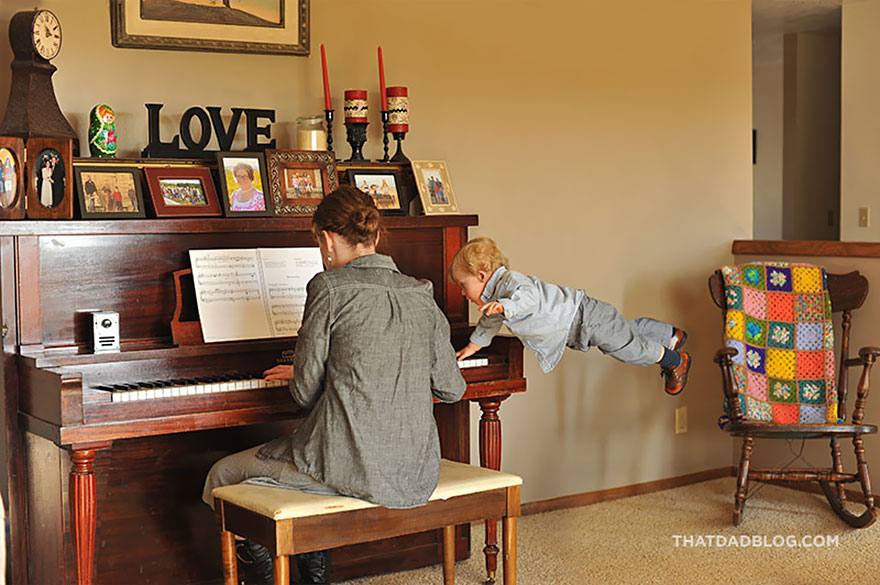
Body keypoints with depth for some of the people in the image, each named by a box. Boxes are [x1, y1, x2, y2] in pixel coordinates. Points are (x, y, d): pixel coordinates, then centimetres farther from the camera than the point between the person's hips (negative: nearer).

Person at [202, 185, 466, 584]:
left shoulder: (330, 288, -9)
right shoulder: (421, 295, 6)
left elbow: (306, 393, -6)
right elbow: (451, 389, 10)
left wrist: (296, 375, 17)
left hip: (351, 465, -6)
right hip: (416, 471, 7)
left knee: (223, 476, 16)